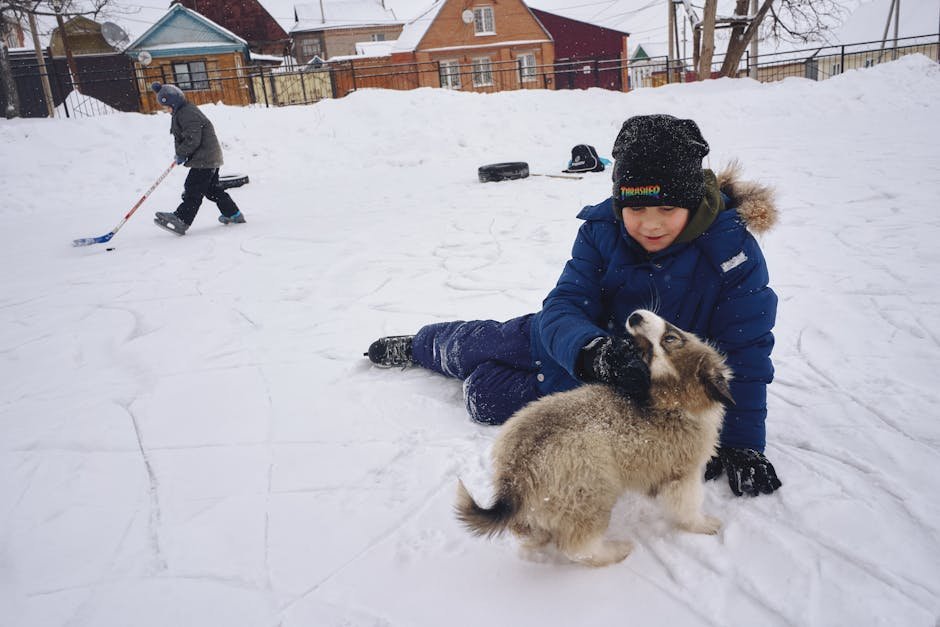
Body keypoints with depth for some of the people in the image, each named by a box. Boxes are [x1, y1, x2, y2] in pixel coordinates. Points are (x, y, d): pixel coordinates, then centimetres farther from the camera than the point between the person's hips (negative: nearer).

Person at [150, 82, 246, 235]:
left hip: (204, 159, -10)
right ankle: (233, 214, 21)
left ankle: (180, 220, -13)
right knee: (212, 189, 16)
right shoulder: (183, 111, 15)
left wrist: (181, 154, -12)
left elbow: (193, 140, -21)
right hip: (210, 157, 10)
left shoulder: (187, 113, -17)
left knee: (193, 190, -11)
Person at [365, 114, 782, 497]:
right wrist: (593, 351, -47)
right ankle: (418, 346, 47)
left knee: (486, 396, -7)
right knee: (478, 344, 11)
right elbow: (563, 308, -25)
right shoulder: (602, 229, -19)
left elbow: (743, 352, -20)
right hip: (574, 341, 3)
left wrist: (742, 443, -23)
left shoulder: (731, 252, -26)